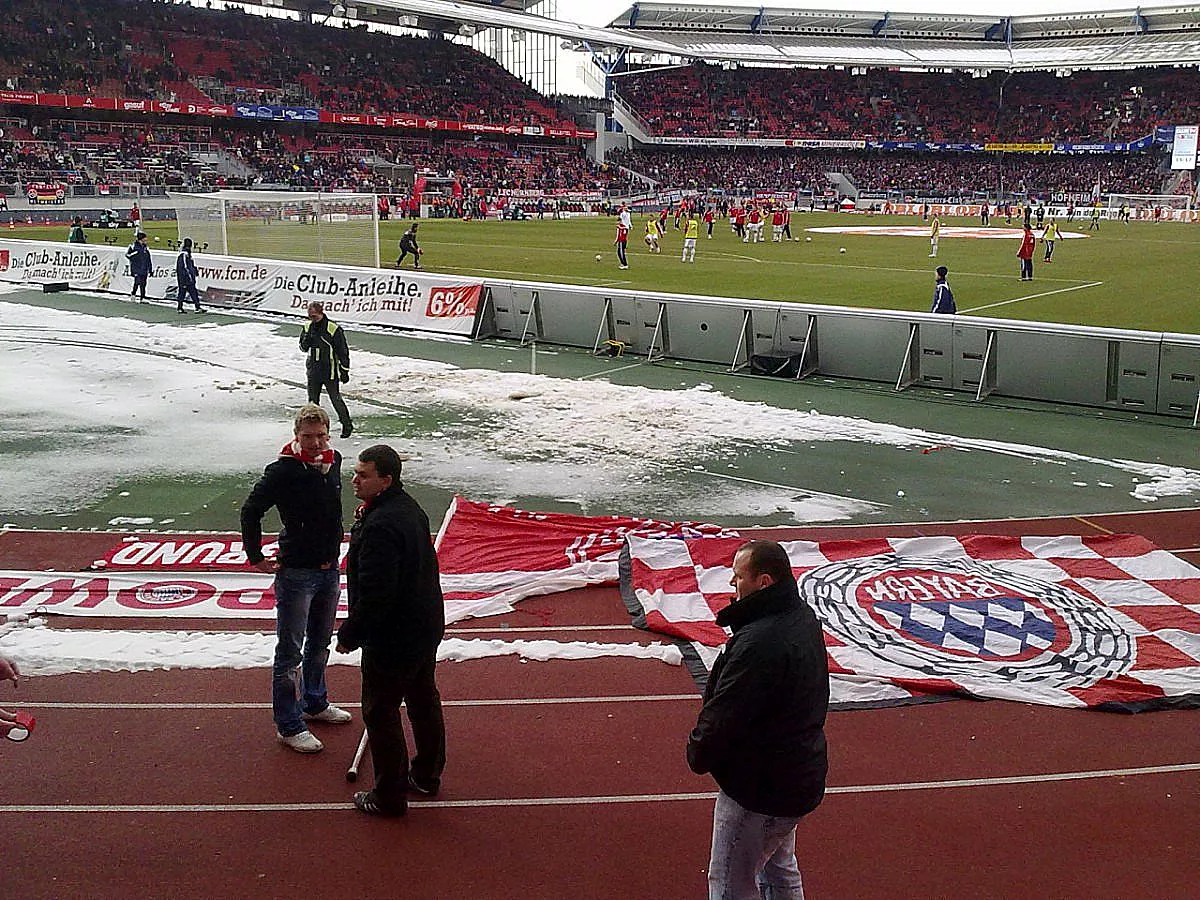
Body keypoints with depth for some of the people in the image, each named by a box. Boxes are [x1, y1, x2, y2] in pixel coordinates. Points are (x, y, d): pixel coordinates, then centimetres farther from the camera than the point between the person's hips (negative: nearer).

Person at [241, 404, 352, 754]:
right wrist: (256, 558, -10)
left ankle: (314, 702, 40)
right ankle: (288, 726, 11)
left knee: (320, 645, 22)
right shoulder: (282, 471, -19)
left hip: (330, 569, 7)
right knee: (289, 652, 2)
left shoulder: (333, 461, 2)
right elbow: (251, 511, -13)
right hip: (296, 573, -7)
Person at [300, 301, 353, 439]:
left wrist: (345, 371, -9)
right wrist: (307, 338, -12)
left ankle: (347, 425, 16)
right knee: (313, 400, 8)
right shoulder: (308, 326, 3)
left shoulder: (333, 329, -14)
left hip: (330, 371, -5)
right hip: (313, 371, 5)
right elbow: (303, 348, 11)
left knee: (336, 399, 1)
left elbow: (343, 351, -9)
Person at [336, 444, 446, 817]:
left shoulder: (380, 527, -29)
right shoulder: (410, 508, 4)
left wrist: (349, 634, -17)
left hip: (392, 639, -10)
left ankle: (390, 797, 17)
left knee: (381, 712, 5)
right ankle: (427, 776, 40)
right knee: (424, 701, 22)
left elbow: (375, 594, -30)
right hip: (427, 627, 10)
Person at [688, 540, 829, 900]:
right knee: (780, 868, 28)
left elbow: (723, 717, -27)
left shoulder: (758, 642, -32)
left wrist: (699, 755, -7)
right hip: (801, 773, 10)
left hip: (758, 788, -10)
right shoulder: (803, 617, 1)